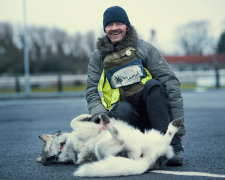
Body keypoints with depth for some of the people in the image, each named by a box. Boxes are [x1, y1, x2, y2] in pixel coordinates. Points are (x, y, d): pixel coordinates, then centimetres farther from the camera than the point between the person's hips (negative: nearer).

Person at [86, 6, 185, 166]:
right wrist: (100, 115, -15)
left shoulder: (145, 49, 5)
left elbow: (170, 82, -3)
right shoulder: (98, 56, 12)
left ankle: (172, 146, -33)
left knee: (152, 85, -31)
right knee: (122, 110, -34)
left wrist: (177, 124, -14)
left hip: (150, 108, 0)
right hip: (127, 111, 0)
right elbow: (92, 92, 9)